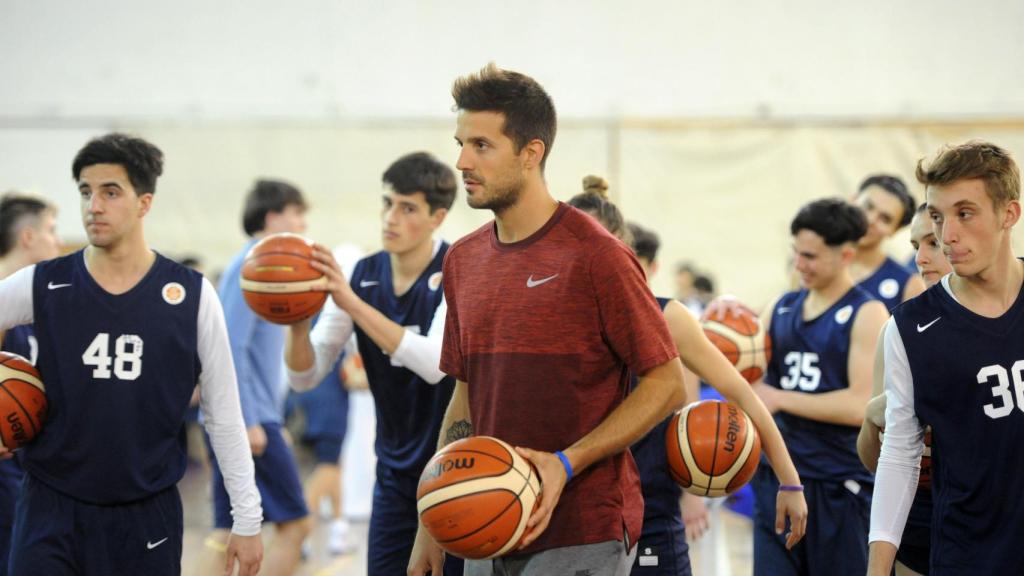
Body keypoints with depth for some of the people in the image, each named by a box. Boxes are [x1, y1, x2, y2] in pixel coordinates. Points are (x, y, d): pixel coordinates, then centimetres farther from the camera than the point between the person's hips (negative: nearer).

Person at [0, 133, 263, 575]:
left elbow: (224, 415, 2)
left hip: (148, 515, 0)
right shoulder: (41, 286, -2)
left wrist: (247, 519, 2)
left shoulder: (191, 296, -2)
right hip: (50, 510, 0)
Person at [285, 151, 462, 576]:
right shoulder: (363, 276, 1)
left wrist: (352, 303, -33)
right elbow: (305, 376, 0)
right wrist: (298, 325, -22)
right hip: (395, 473, 4)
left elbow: (435, 363, -29)